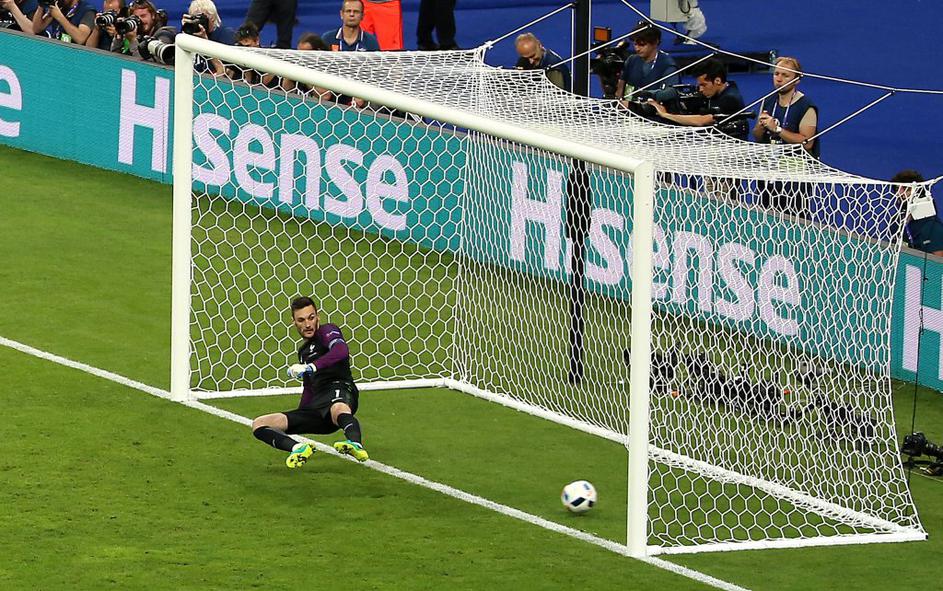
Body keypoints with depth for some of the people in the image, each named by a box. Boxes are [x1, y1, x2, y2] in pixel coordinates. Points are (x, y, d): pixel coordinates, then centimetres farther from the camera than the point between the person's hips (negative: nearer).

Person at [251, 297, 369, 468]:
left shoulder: (327, 331, 6)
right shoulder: (303, 351, 30)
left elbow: (341, 351, -18)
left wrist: (310, 367, -28)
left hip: (340, 388, -8)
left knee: (339, 409, -46)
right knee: (259, 424, -3)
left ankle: (356, 445, -77)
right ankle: (297, 448, -33)